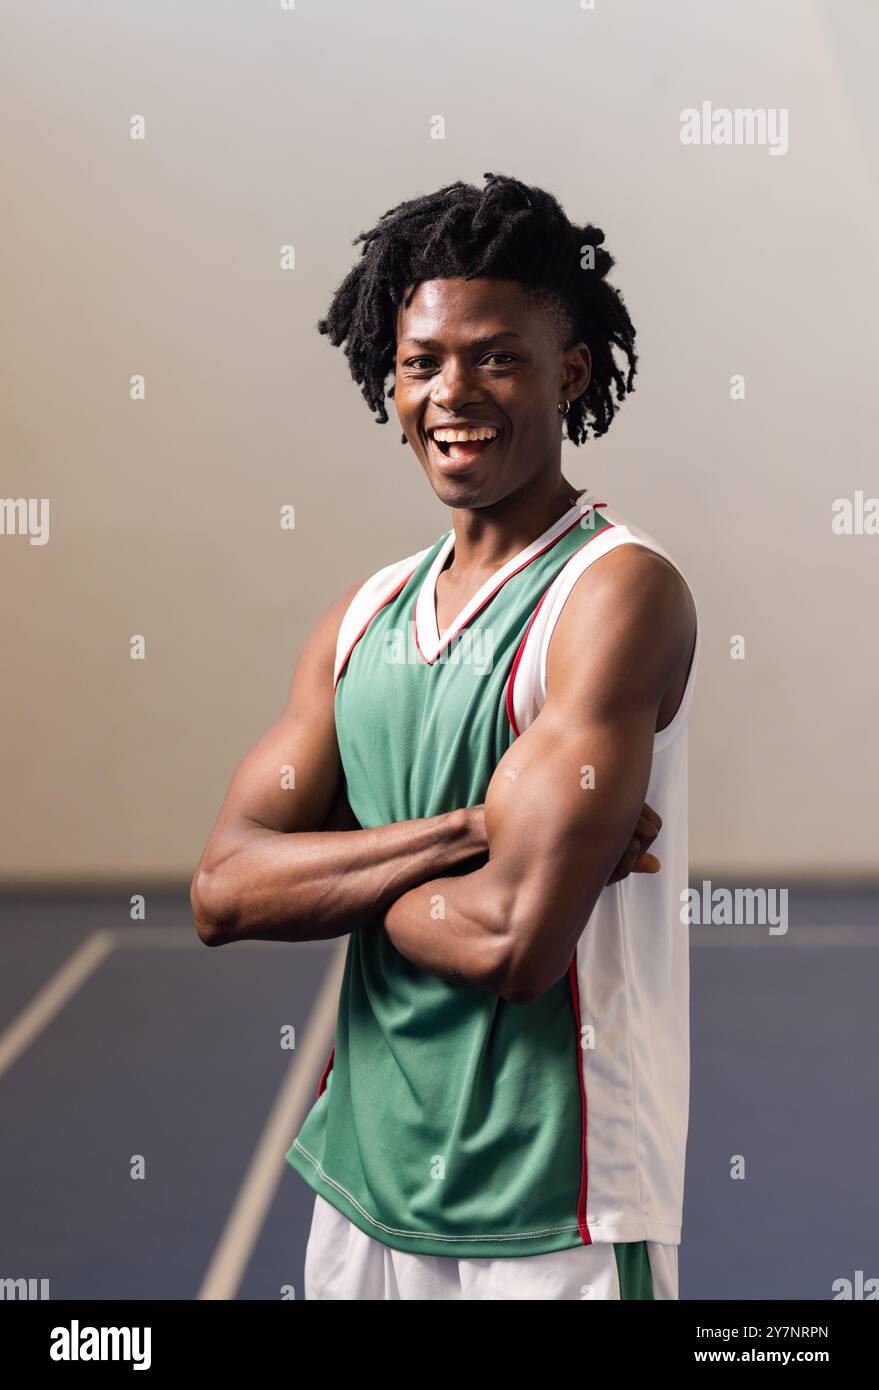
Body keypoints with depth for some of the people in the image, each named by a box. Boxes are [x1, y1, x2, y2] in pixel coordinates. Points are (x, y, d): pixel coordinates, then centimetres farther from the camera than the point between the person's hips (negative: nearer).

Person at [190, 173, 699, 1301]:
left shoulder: (620, 593, -15)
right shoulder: (364, 615, 5)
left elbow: (514, 940, -24)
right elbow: (221, 893, -4)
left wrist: (338, 875, -6)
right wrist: (465, 832, -17)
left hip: (552, 1217, -6)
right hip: (361, 1176, 6)